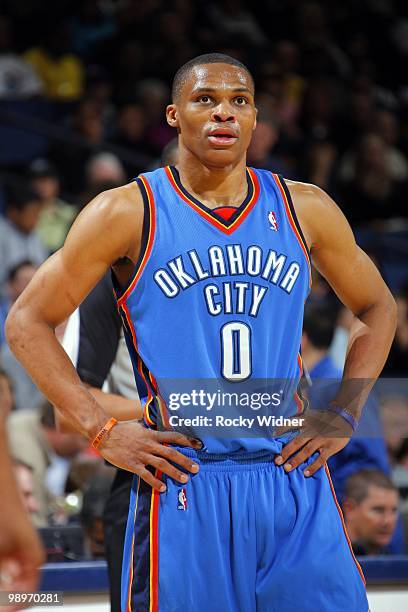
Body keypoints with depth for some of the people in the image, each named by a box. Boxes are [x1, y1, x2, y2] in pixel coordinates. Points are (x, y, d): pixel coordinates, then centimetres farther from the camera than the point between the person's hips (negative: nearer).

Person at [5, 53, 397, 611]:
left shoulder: (304, 210, 8)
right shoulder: (129, 213, -1)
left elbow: (377, 308, 22)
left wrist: (343, 416, 9)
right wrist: (102, 432, -5)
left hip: (295, 482, 3)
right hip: (183, 486, -3)